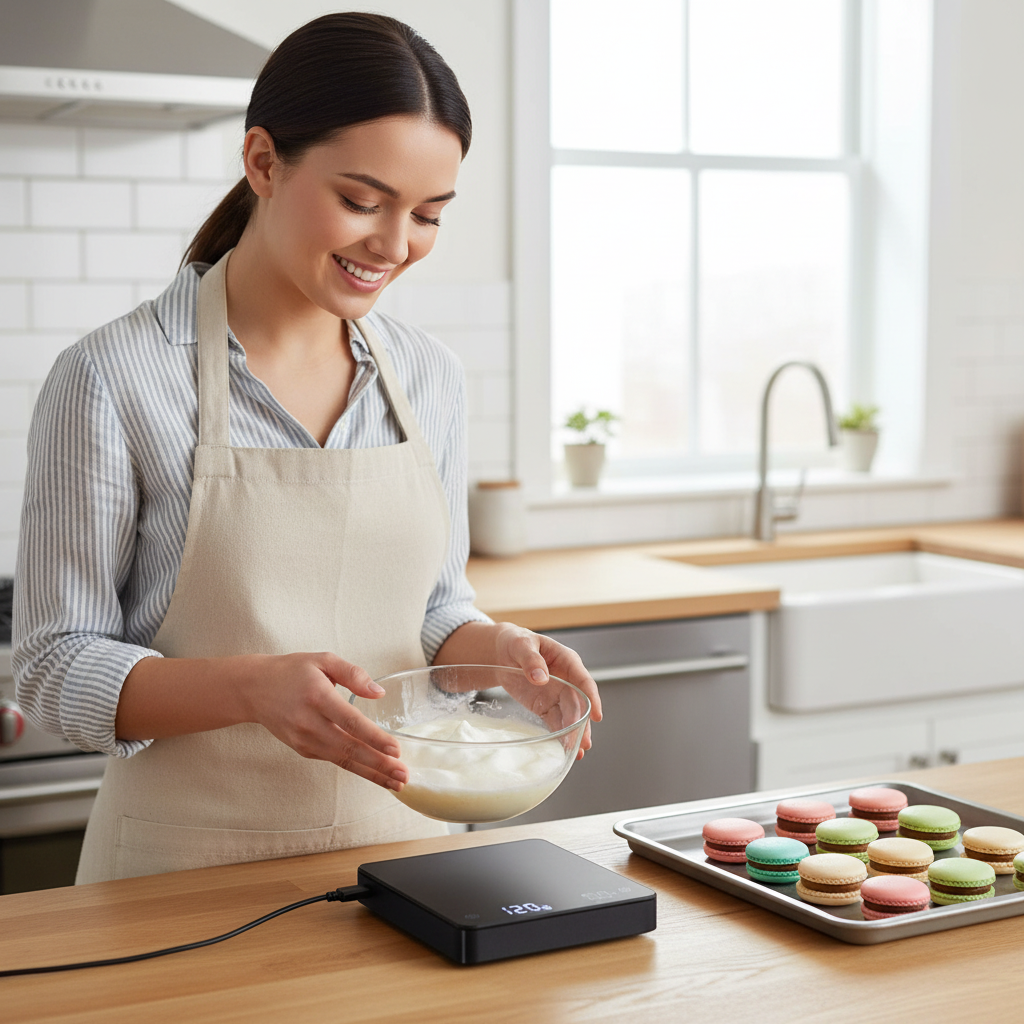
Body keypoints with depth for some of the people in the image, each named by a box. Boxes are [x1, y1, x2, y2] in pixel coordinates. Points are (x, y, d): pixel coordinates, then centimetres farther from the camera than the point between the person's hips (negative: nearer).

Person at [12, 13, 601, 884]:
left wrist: (492, 647, -11)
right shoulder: (111, 380, -14)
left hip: (397, 840, 5)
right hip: (191, 868, -4)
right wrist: (254, 686, -27)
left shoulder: (430, 378, 2)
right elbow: (57, 667, -11)